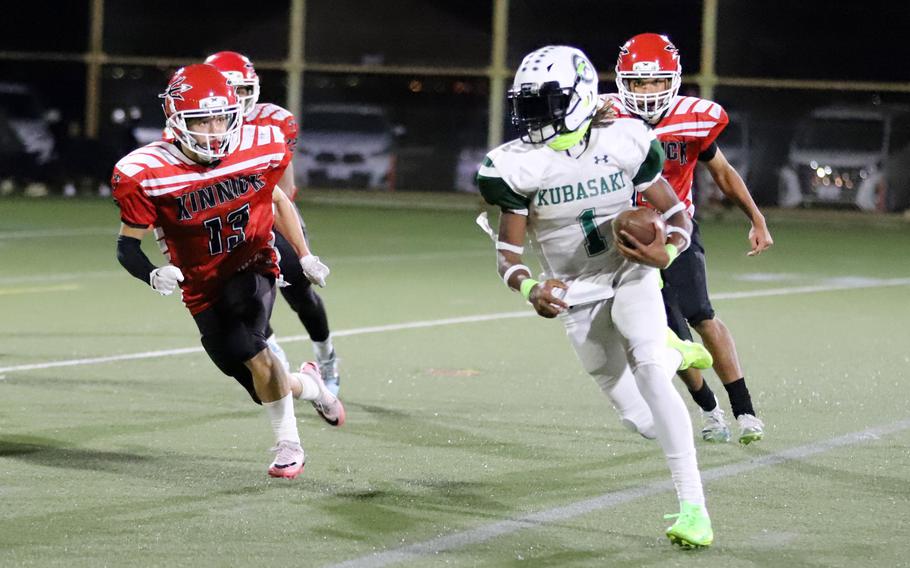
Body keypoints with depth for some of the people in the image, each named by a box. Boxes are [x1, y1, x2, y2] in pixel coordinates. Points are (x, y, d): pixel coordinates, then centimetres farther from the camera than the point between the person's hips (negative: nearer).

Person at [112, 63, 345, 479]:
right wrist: (153, 275, -33)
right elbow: (127, 245, -12)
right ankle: (308, 386, 35)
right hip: (203, 288, 1)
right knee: (267, 390, -1)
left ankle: (288, 444, -14)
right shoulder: (147, 175, -19)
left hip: (253, 268, -1)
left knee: (252, 353, -31)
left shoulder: (260, 149, -12)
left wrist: (305, 257, 9)